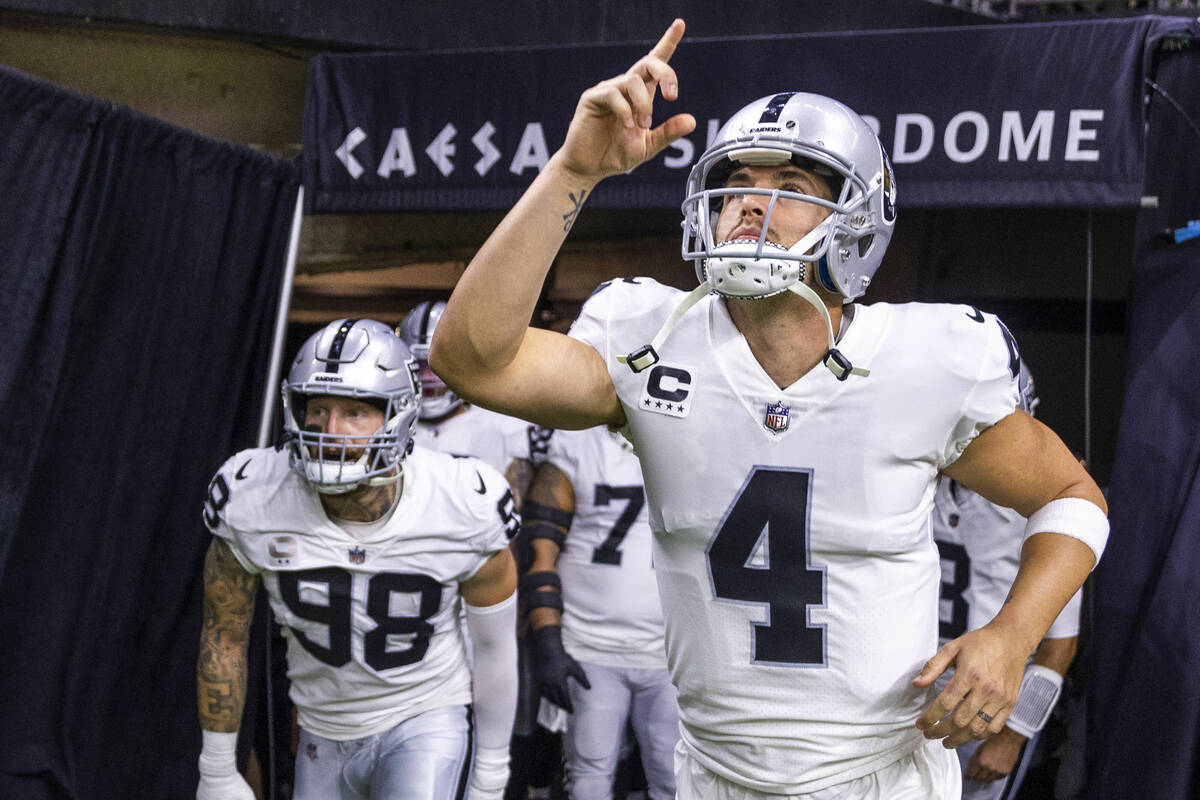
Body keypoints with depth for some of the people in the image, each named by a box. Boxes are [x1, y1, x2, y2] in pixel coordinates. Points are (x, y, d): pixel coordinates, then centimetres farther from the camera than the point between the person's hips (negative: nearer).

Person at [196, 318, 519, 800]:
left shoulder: (464, 511, -21)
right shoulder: (254, 506, -19)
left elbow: (495, 648, -5)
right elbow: (223, 635, -2)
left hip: (427, 723, -3)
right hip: (325, 737, 3)